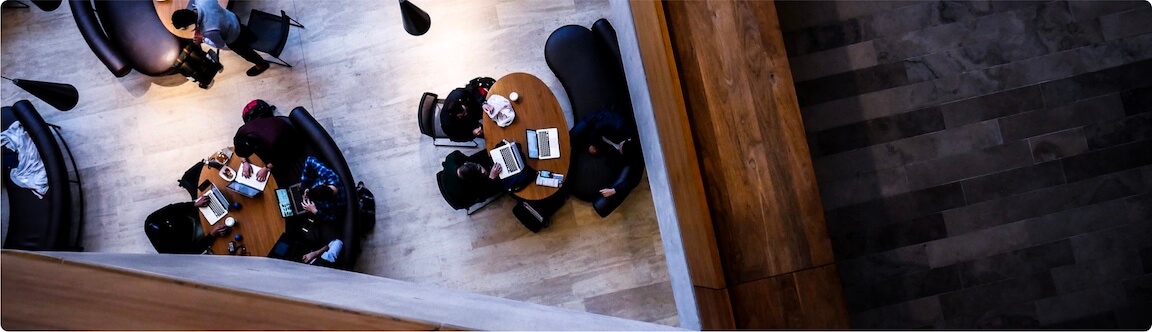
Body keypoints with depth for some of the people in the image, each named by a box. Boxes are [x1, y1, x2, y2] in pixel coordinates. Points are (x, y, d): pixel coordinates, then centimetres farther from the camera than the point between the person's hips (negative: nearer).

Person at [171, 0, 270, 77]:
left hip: (233, 37, -5)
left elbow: (222, 45, -26)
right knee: (243, 29, 40)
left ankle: (262, 64, 54)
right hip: (233, 18, 5)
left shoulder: (209, 30, -45)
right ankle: (251, 36, 73)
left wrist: (203, 39, -16)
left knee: (244, 52, 27)